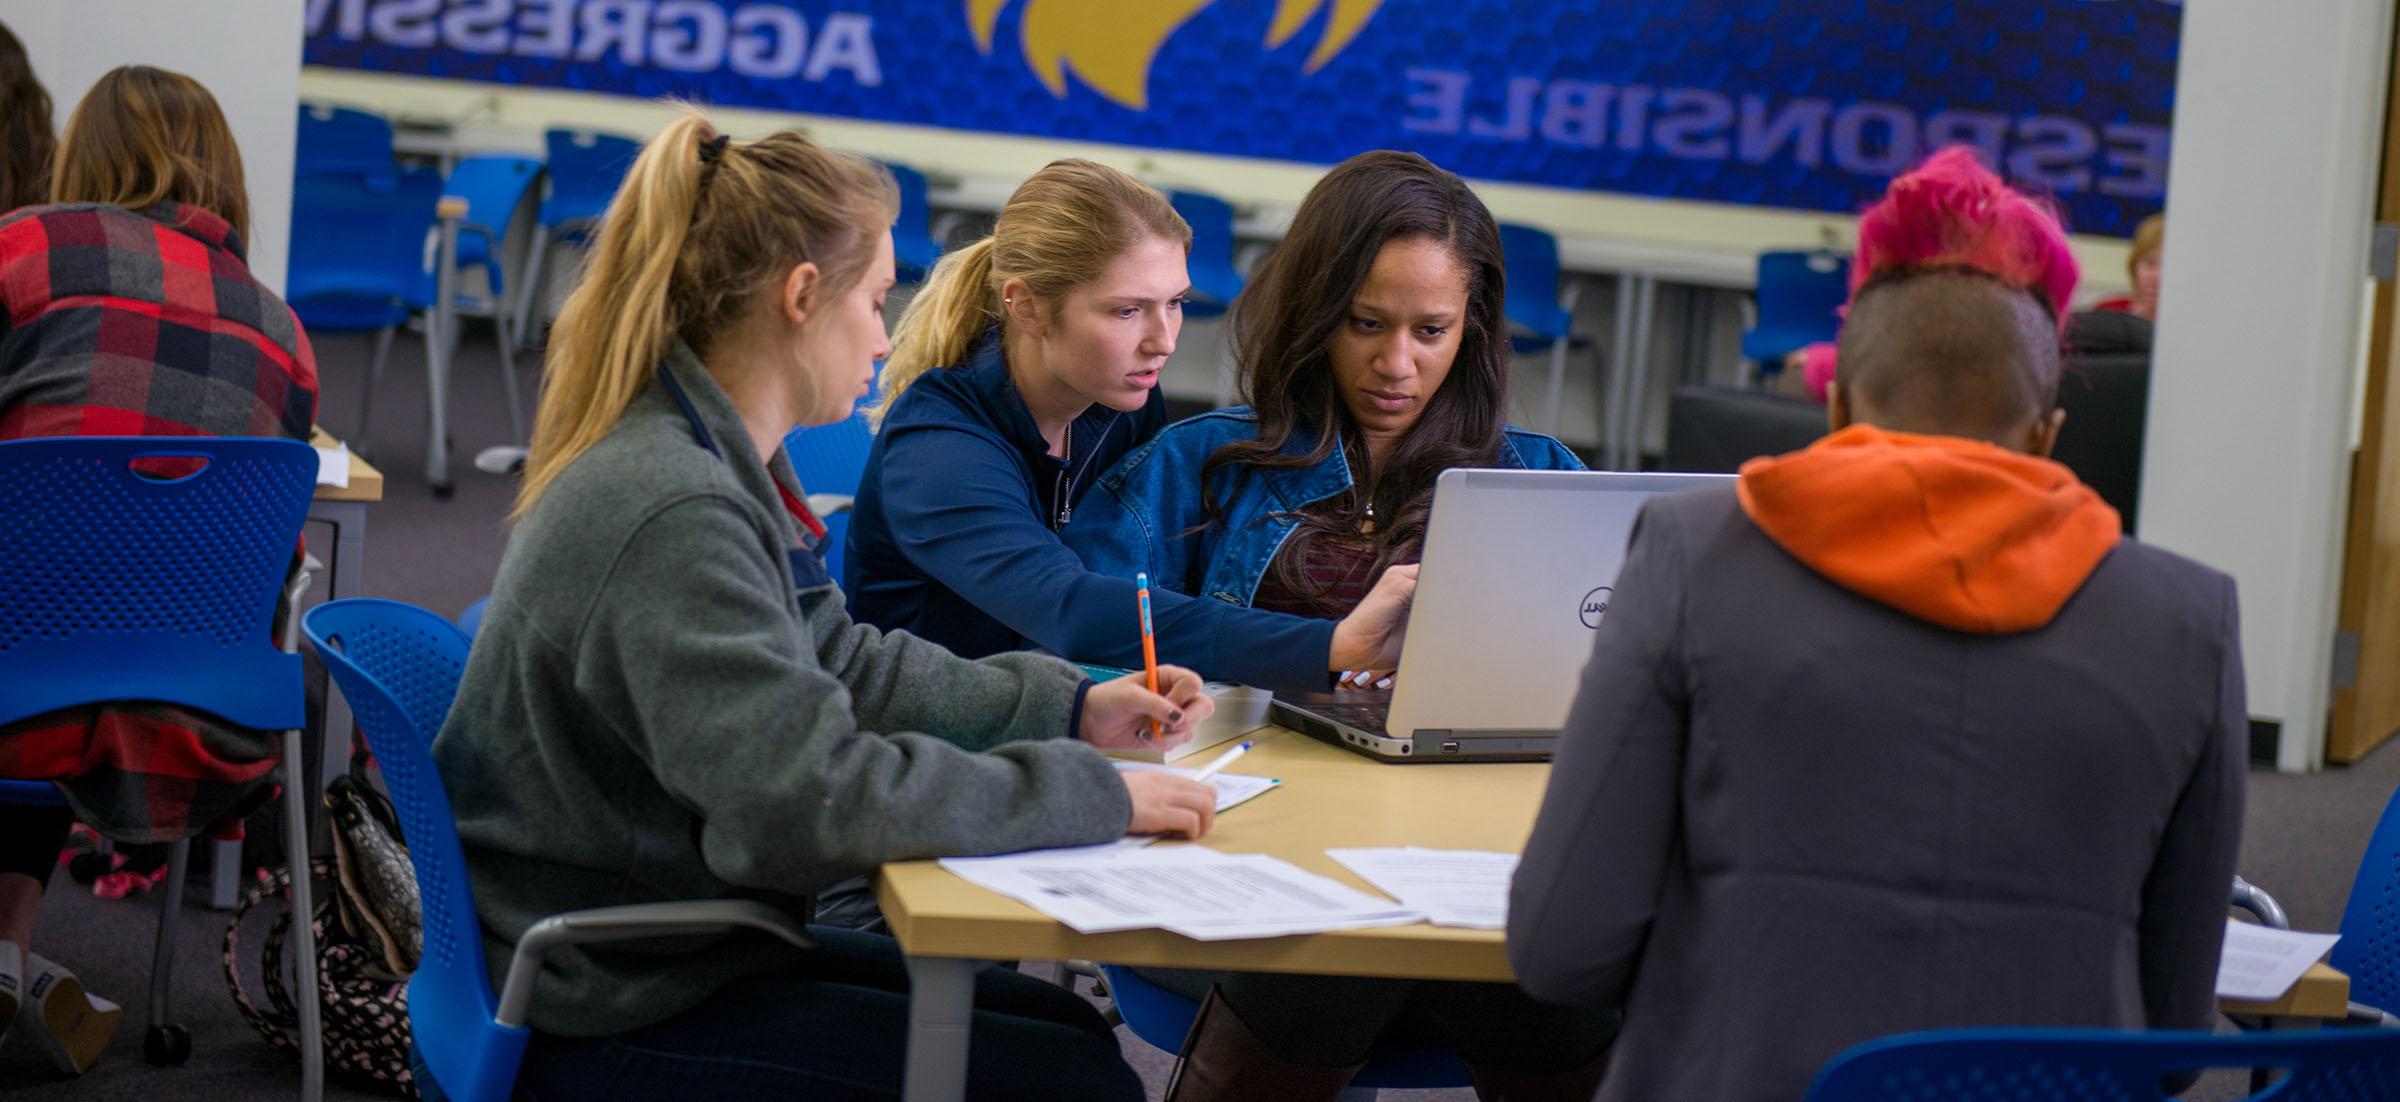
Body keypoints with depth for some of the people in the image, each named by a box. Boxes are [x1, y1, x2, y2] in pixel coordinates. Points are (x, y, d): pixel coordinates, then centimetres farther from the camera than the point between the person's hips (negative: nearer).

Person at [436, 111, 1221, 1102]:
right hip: (611, 1020, -10)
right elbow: (812, 797, -32)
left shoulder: (711, 464, 6)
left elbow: (841, 665, 19)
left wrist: (1069, 708, 12)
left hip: (675, 946, 10)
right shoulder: (673, 515, -26)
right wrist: (1092, 795, -23)